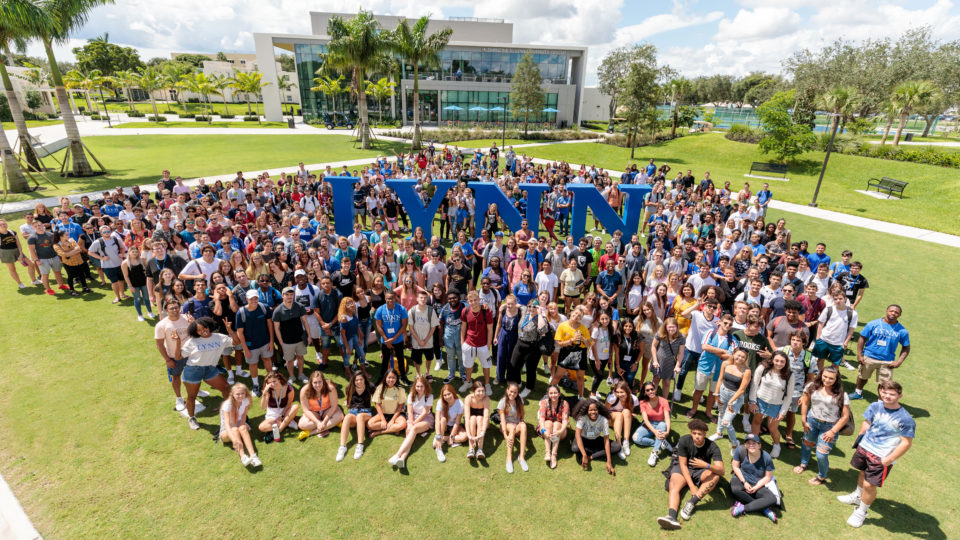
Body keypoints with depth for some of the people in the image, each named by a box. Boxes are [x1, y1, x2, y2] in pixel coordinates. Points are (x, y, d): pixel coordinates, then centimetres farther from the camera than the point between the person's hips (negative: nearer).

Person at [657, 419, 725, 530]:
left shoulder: (712, 447, -19)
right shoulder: (684, 441, -20)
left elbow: (722, 471, -28)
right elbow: (683, 464, -16)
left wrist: (706, 465, -47)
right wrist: (692, 486, -23)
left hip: (701, 471, 0)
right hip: (683, 468, 0)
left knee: (715, 476, -32)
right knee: (673, 487, -28)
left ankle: (691, 503, -34)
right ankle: (672, 516, -50)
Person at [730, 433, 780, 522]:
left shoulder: (767, 458, -13)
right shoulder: (741, 451, -15)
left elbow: (767, 477, -6)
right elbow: (735, 466, -5)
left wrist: (756, 487, -18)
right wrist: (744, 482, -14)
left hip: (758, 485, 1)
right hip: (741, 479, -1)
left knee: (772, 499, -27)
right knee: (735, 489, -35)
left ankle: (743, 508, -22)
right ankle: (764, 508, -18)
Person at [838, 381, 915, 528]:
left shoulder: (905, 419, -19)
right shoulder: (875, 406, -4)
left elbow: (906, 443, -14)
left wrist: (889, 459, -16)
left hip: (882, 457, -5)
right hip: (865, 447, 5)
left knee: (869, 485, 0)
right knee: (863, 473, 26)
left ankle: (861, 512, 24)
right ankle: (857, 496, 52)